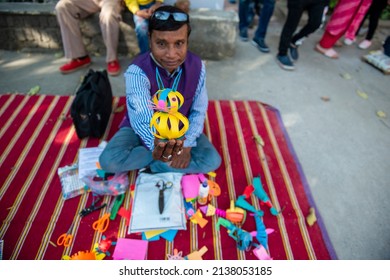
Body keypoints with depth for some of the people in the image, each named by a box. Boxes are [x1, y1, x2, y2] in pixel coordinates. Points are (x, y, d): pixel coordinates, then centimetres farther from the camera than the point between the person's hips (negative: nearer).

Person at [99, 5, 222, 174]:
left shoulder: (197, 66, -18)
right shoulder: (137, 71, -29)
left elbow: (198, 111, -9)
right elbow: (142, 119, -43)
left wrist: (187, 144, -22)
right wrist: (157, 145, -66)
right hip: (143, 128, -2)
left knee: (212, 160, -19)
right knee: (109, 161, -25)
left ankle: (146, 163, -10)